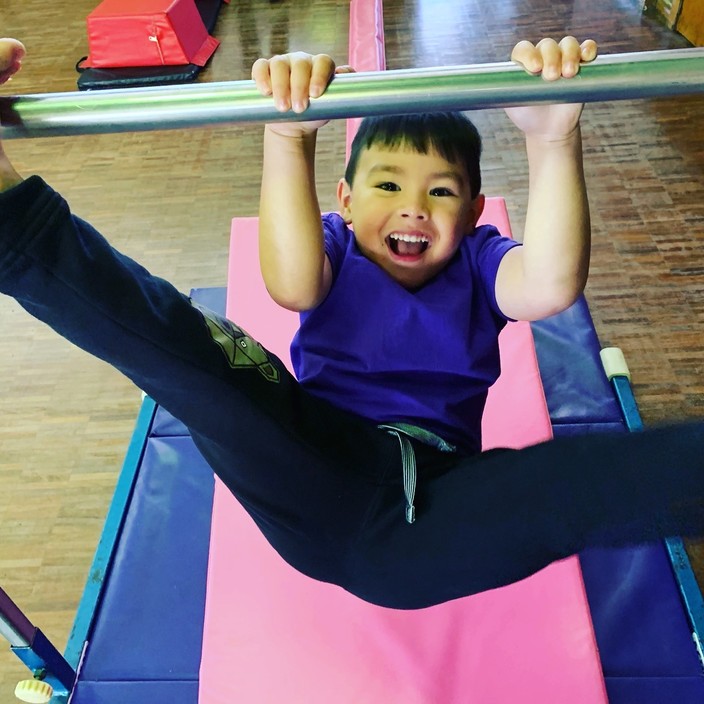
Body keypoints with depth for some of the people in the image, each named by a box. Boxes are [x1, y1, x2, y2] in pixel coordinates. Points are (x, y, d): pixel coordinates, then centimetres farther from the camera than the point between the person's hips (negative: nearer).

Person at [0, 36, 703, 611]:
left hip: (435, 523, 1)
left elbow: (551, 285, -13)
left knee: (602, 471, -30)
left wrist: (554, 140, -27)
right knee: (181, 340, -24)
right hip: (323, 479, 0)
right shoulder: (336, 247, 12)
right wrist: (289, 139, -29)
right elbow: (291, 286, -16)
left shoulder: (478, 262, 14)